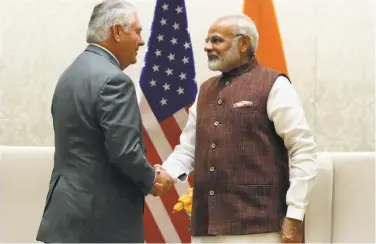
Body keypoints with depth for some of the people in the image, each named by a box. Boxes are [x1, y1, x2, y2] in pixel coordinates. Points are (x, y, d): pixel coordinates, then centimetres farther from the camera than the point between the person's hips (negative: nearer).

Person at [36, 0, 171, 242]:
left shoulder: (72, 74, 13)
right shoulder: (113, 80, -16)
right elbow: (124, 151, -22)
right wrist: (151, 180, -3)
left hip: (69, 208, 9)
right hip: (101, 216, -9)